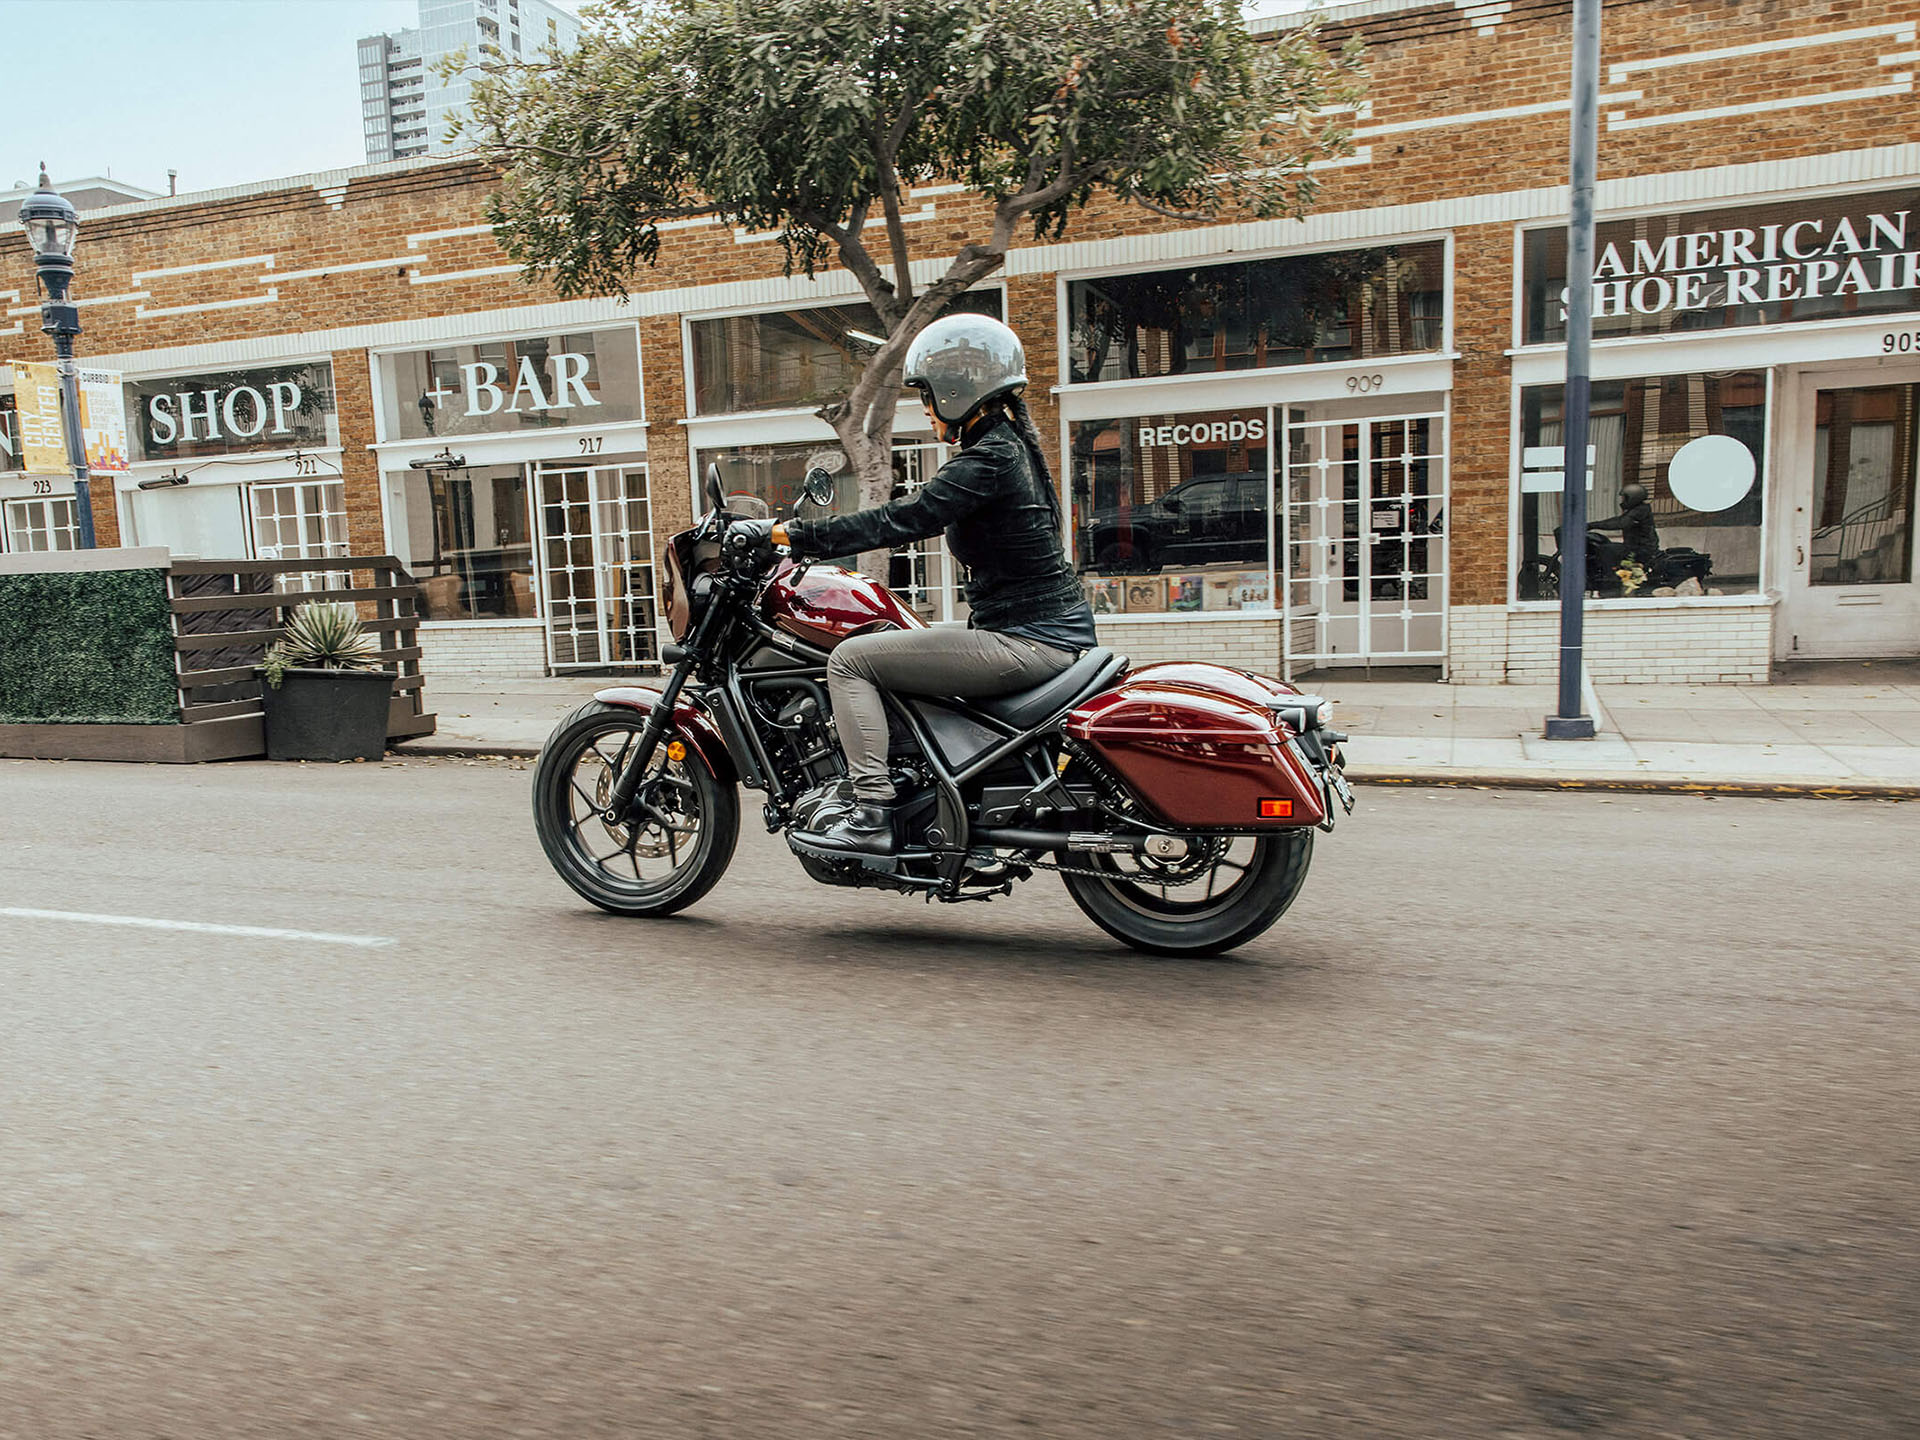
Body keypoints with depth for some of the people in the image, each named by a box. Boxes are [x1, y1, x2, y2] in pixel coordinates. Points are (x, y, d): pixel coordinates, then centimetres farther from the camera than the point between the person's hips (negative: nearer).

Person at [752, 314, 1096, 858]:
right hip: (1051, 631, 11)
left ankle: (873, 816, -13)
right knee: (887, 643, 26)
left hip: (1027, 643, -11)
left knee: (851, 659, -10)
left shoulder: (989, 458, -15)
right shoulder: (1007, 445, 16)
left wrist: (798, 535, -17)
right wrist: (810, 533, 19)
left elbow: (905, 521, -23)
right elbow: (920, 511, 22)